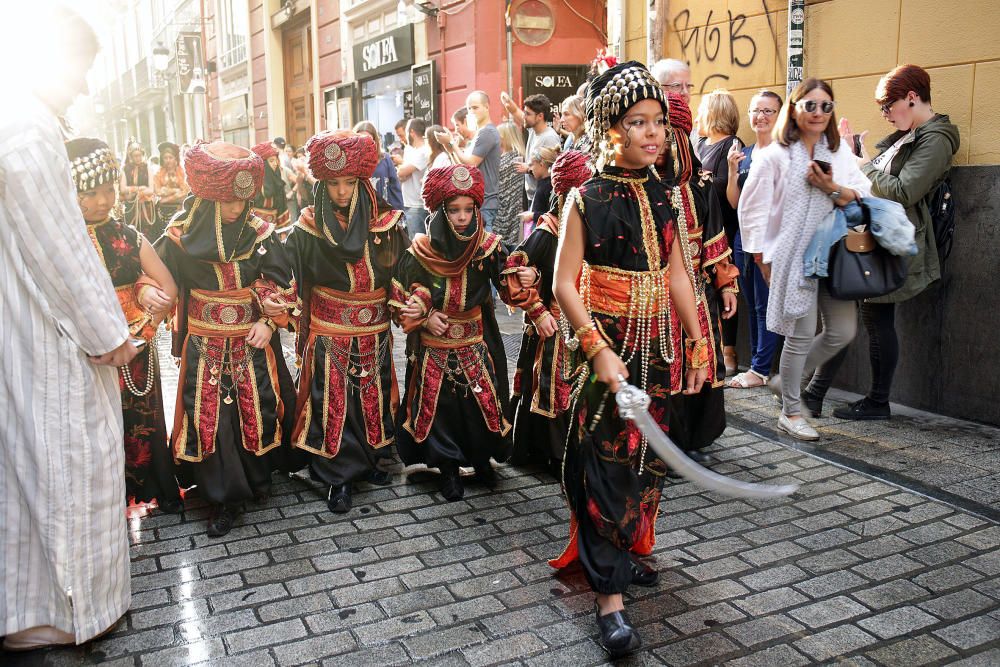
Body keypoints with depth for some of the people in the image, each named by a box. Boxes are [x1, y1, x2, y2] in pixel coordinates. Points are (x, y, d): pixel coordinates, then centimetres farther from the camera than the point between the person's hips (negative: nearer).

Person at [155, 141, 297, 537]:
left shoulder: (259, 232, -5)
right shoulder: (182, 235, -7)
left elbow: (284, 284, 1)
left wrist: (270, 322, -8)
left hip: (253, 342, 1)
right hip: (205, 346, -1)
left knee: (260, 410, 6)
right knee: (209, 416, 0)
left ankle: (258, 476, 30)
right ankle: (224, 496, 14)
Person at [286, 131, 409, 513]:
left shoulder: (386, 222, -4)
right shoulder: (309, 229, -8)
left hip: (375, 334, 2)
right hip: (329, 336, -2)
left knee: (374, 396, 15)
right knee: (333, 404, 3)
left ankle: (372, 459, 36)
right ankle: (339, 477, 18)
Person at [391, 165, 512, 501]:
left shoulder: (488, 247, -9)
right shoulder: (418, 254, -10)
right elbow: (399, 300, 0)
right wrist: (424, 318, -13)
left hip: (477, 344, 1)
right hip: (433, 348, 0)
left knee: (483, 401, 4)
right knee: (438, 405, 5)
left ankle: (481, 458, 29)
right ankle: (448, 469, 24)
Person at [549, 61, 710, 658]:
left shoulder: (660, 195, 7)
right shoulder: (586, 199, -9)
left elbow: (677, 275, 12)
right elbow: (565, 283, -12)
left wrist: (698, 341, 12)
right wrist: (599, 351, -20)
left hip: (657, 345, 6)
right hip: (607, 344, -6)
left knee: (646, 451, 15)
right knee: (605, 458, -3)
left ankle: (627, 549, 36)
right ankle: (610, 594, 4)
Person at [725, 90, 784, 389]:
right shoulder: (743, 153, 14)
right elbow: (734, 203, 9)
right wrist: (732, 170, -3)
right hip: (744, 236, 7)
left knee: (765, 305, -2)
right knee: (751, 305, 12)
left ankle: (760, 370, 5)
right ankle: (757, 363, 21)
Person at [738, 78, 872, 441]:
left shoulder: (840, 152, 10)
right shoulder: (775, 156, -4)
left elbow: (866, 196, 4)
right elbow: (752, 207, -4)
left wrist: (835, 189, -15)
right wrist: (764, 258, -5)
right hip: (793, 257, -5)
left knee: (842, 332, 5)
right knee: (802, 334, -3)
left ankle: (785, 380, 27)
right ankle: (790, 412, 14)